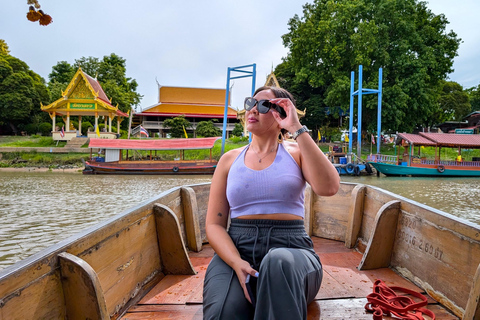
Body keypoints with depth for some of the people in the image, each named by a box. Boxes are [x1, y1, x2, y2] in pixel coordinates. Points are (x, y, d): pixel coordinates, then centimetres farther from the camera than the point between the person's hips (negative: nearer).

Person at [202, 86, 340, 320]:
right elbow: (214, 224, 4)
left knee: (278, 262, -37)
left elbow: (328, 188, -15)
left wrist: (297, 129, -14)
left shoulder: (296, 152, 7)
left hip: (291, 250, 0)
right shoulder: (229, 160, 11)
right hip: (235, 250, 1)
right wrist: (237, 263, -16)